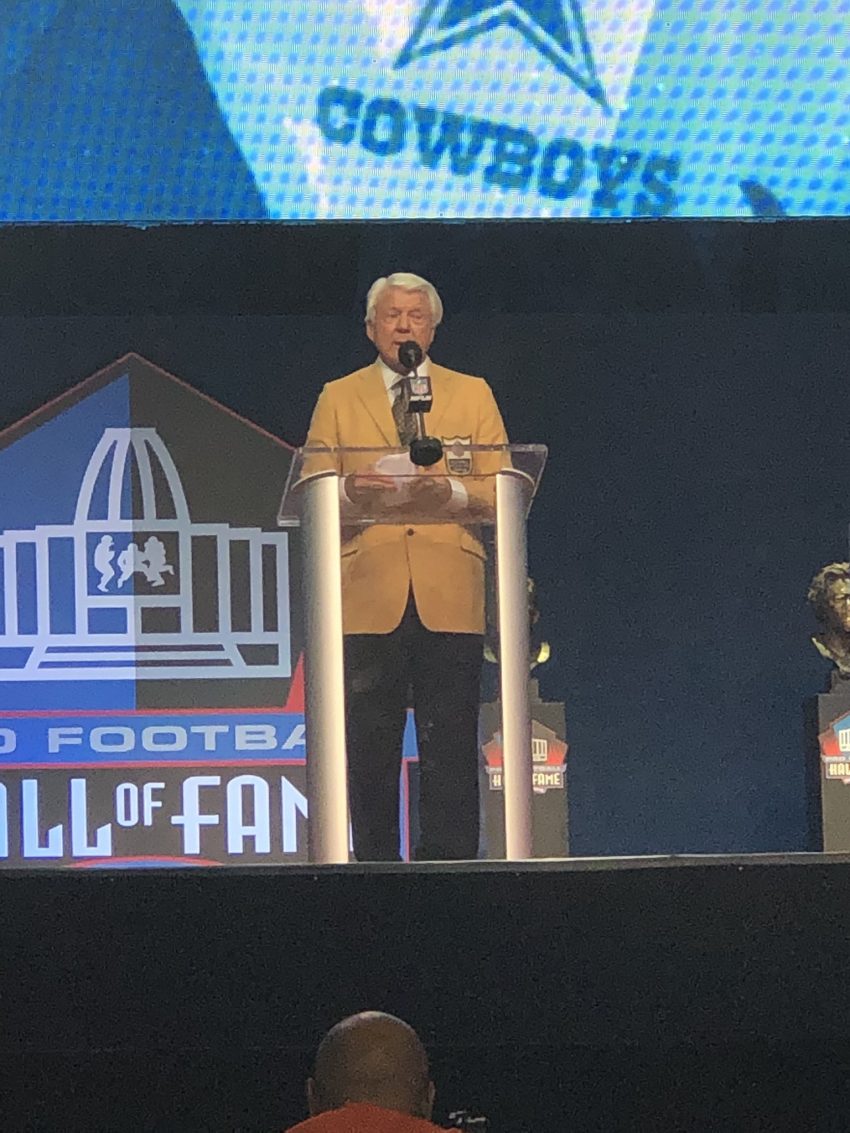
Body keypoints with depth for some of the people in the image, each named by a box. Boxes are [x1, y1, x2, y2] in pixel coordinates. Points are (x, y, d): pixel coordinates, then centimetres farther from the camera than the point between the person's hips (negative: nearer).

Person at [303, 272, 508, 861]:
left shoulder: (473, 394, 17)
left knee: (450, 744, -3)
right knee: (369, 746, -2)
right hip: (368, 594, 0)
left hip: (449, 595, 0)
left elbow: (501, 487, 8)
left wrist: (451, 491, -12)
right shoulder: (338, 398, 16)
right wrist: (349, 491, -14)